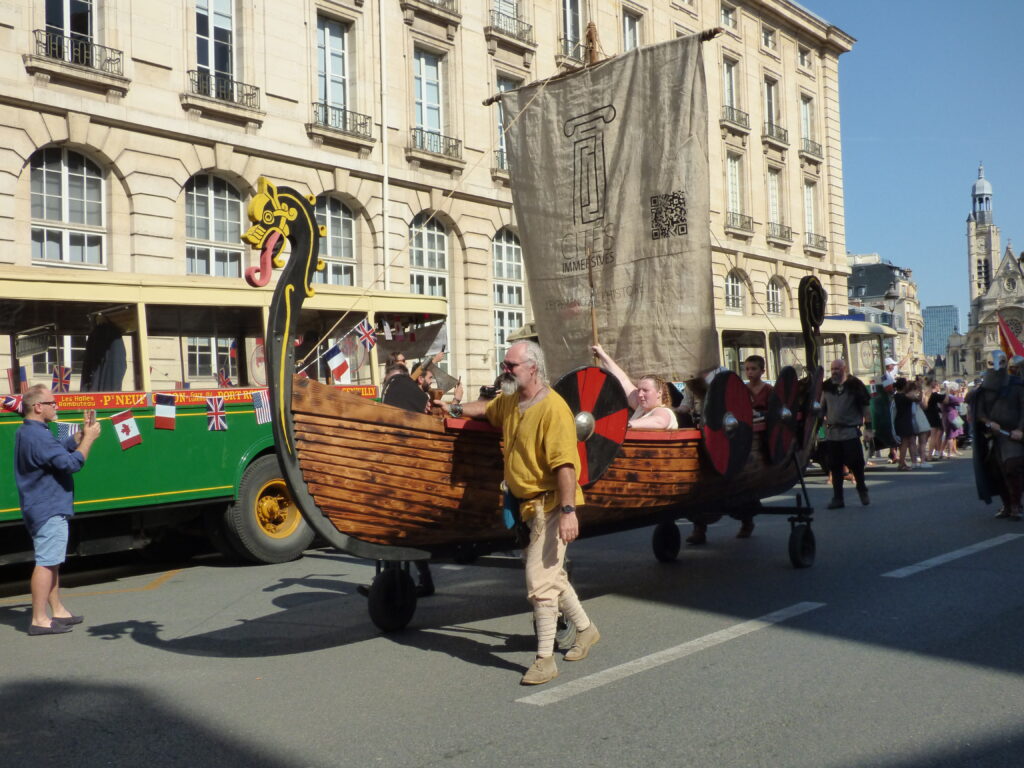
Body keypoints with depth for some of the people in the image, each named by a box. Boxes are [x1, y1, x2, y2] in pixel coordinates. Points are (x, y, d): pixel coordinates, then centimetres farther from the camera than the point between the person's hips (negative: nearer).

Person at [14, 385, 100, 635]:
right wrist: (89, 438, -12)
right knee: (46, 562, -7)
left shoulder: (26, 433, 14)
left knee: (51, 561, 17)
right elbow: (71, 463, -23)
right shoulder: (38, 436, -21)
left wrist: (82, 433, 9)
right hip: (49, 510, -11)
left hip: (43, 508, 11)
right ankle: (39, 619, -4)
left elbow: (61, 449, 20)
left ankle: (58, 611, 26)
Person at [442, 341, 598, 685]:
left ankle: (545, 660, 3)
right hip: (530, 504, 9)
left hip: (551, 505, -9)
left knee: (539, 580, -8)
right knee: (553, 574, 20)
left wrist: (568, 511, -30)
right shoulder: (509, 402, 7)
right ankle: (585, 629, 40)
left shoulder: (553, 408, -21)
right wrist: (454, 409, 26)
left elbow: (565, 465, -27)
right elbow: (486, 408, 32)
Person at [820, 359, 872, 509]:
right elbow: (822, 408, 14)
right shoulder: (827, 386, 8)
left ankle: (862, 491, 21)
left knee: (855, 463, -3)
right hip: (831, 432, 4)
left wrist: (868, 427, -6)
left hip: (850, 432, -4)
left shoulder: (854, 384, -3)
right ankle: (837, 498, 12)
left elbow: (865, 406, -2)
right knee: (835, 466, 5)